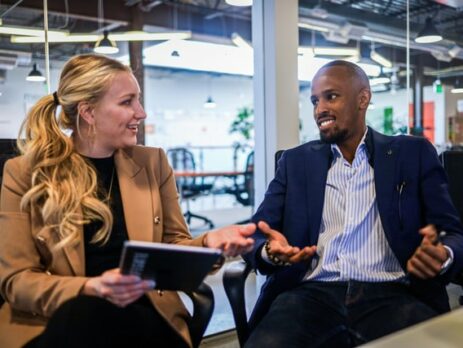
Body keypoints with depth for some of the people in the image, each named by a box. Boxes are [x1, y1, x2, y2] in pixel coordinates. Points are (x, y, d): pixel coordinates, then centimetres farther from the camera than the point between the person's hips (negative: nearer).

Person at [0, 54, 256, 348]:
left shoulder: (152, 162, 9)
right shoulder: (24, 173, 1)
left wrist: (208, 242, -10)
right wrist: (90, 288, -21)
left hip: (141, 314, 3)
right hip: (57, 319, -2)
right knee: (81, 311, -36)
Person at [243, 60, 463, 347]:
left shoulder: (414, 154, 11)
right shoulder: (296, 161, 15)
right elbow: (257, 234, 10)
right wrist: (270, 252, -15)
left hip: (390, 296, 0)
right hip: (312, 294, 1)